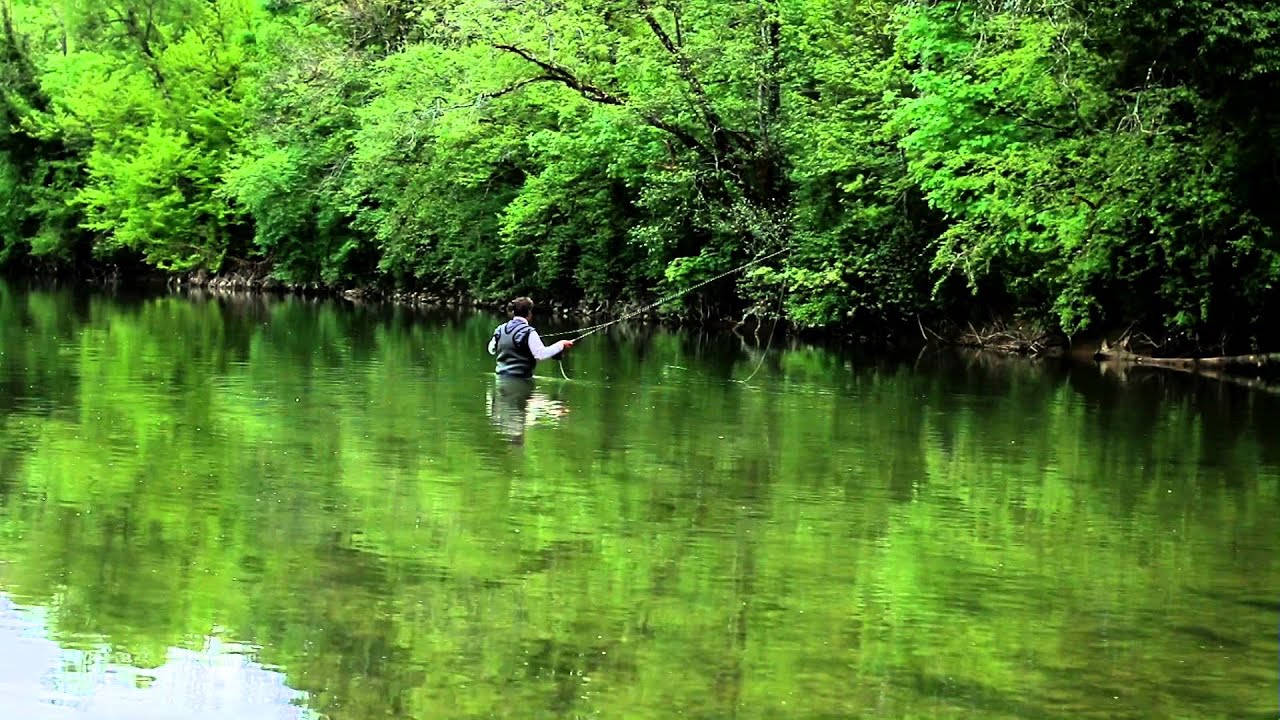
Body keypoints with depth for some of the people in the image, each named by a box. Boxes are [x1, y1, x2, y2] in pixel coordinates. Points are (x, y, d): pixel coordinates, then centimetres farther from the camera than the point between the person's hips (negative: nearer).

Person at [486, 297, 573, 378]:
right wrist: (560, 345, -11)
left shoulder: (501, 329, 7)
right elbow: (541, 354, -21)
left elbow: (492, 350, 20)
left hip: (502, 376, 7)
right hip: (520, 379, -7)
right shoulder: (528, 332, -13)